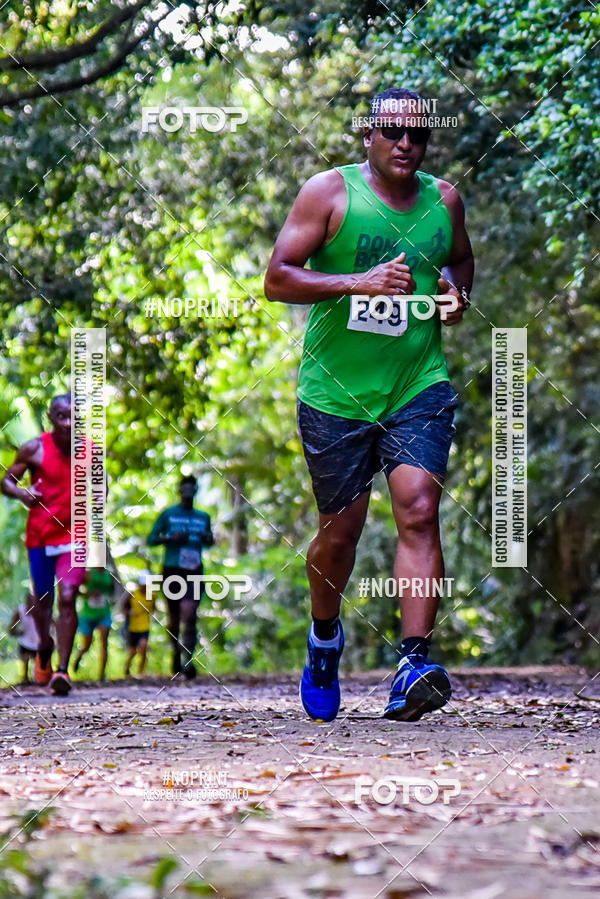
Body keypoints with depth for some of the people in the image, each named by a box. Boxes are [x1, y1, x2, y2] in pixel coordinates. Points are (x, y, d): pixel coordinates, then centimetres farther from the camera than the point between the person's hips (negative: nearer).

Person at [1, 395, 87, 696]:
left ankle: (62, 670, -15)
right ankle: (45, 648, 43)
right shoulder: (34, 449, -6)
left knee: (67, 597, -15)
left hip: (74, 535, 0)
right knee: (43, 600, 11)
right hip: (40, 533, 0)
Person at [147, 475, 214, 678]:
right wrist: (170, 537, -11)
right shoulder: (168, 514, 7)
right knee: (174, 618, 8)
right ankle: (177, 651, 35)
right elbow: (151, 539, 5)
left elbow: (209, 542, 28)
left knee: (189, 617, -17)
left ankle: (188, 661, -27)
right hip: (172, 570, 0)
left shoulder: (203, 517, 16)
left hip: (194, 572, 0)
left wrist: (208, 538, 5)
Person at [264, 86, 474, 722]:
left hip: (419, 388, 2)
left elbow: (460, 260, 28)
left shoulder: (444, 200, 8)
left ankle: (413, 663, -21)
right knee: (341, 530, 7)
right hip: (336, 391, -2)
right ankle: (324, 637, 36)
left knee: (418, 511, -16)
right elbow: (277, 280, -9)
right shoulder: (329, 192, -4)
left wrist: (456, 292, 5)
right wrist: (359, 281, -21)